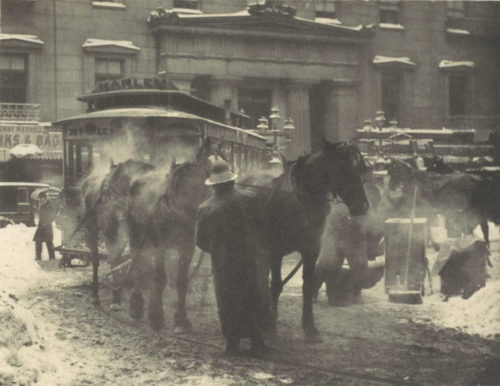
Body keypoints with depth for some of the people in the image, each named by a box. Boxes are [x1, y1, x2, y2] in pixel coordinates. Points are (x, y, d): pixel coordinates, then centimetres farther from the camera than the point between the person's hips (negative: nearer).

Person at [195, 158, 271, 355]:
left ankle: (232, 343, 15)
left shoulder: (205, 209, -8)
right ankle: (257, 342, 14)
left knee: (228, 303, 12)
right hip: (250, 260, 0)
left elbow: (201, 241, 0)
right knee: (254, 298, 13)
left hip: (223, 263, 0)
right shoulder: (245, 201, -10)